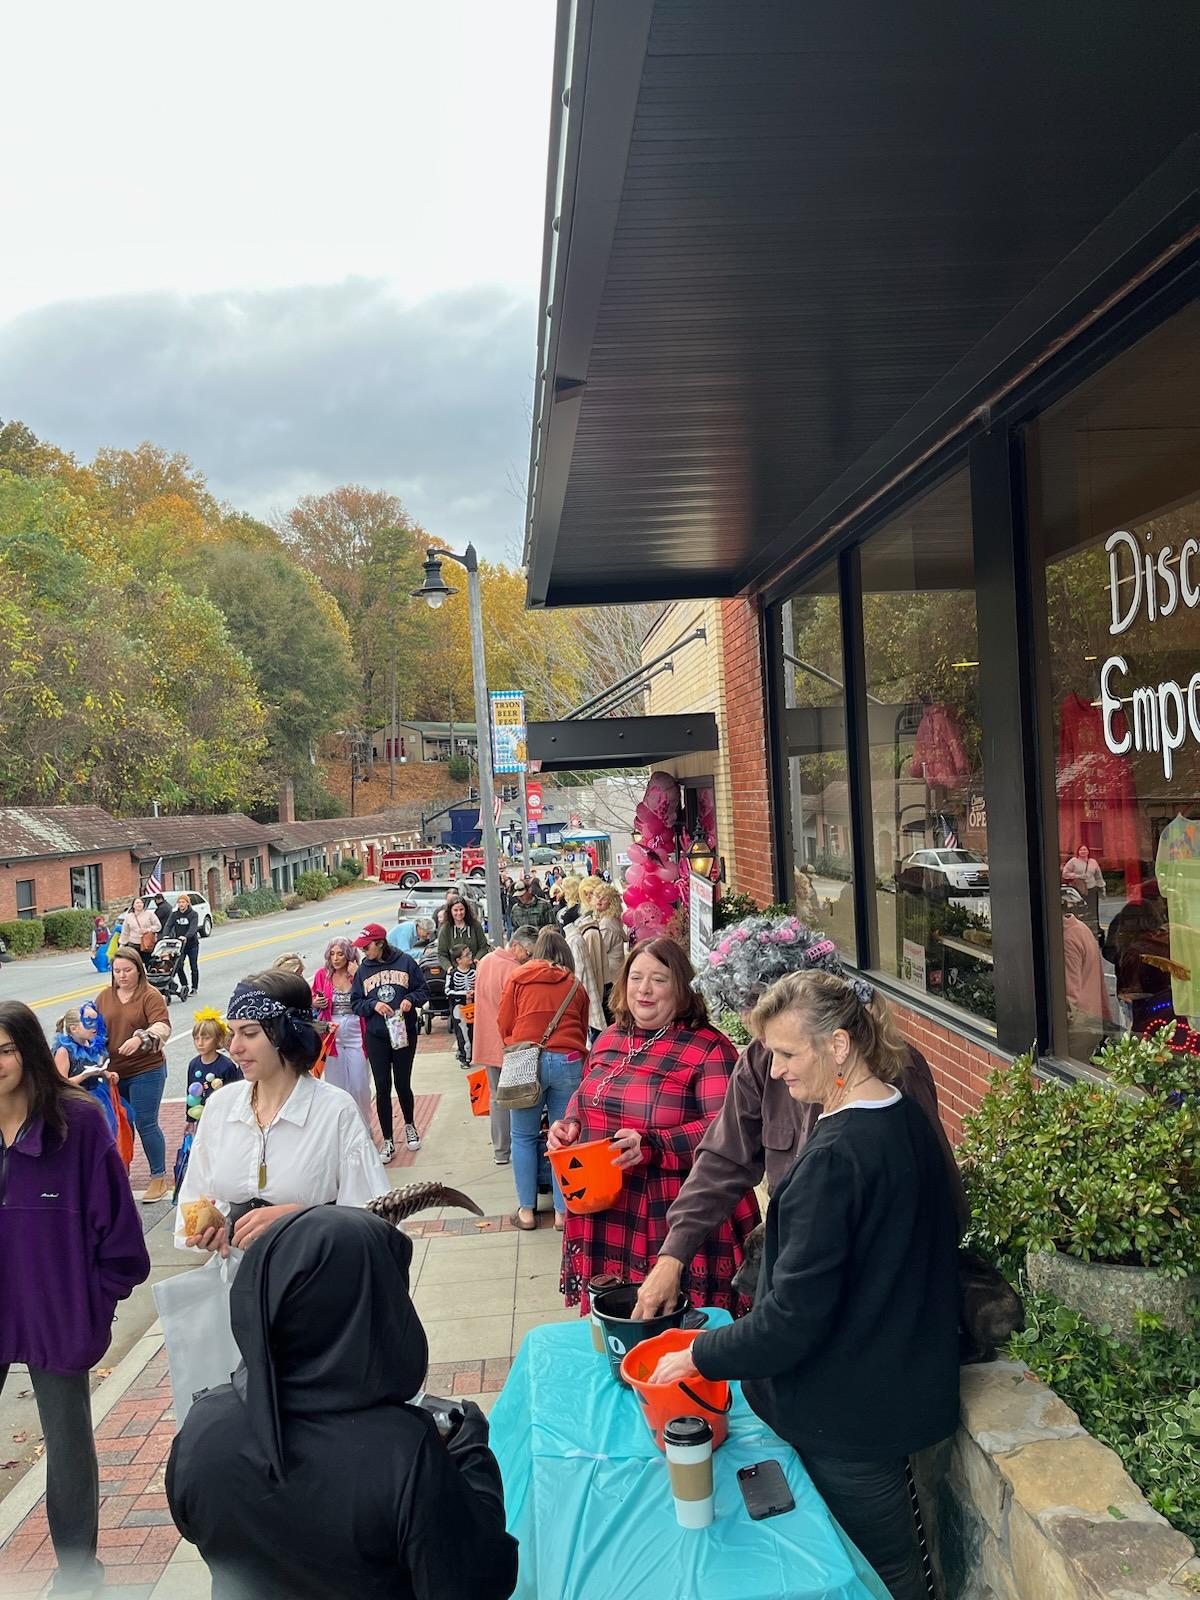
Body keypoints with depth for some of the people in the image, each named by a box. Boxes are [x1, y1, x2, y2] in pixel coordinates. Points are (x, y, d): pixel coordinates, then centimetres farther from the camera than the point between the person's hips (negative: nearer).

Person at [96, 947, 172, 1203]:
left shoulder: (150, 996, -7)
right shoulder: (104, 997, 9)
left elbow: (163, 1028, -18)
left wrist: (140, 1038, -36)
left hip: (145, 1071, -5)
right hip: (113, 1072, 5)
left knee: (146, 1124, -2)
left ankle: (159, 1178, 10)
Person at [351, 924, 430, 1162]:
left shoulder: (405, 962, -3)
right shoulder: (363, 970, 3)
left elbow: (423, 990, 4)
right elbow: (356, 1003, 5)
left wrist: (411, 999, -16)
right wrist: (374, 1004, -13)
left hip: (404, 1033, -1)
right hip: (376, 1037, 1)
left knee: (403, 1085, 8)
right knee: (382, 1088, 2)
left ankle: (409, 1126, 36)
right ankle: (388, 1141, 14)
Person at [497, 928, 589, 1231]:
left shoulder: (519, 976, 11)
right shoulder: (576, 986, 15)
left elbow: (504, 1023, 10)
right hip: (568, 1062, 1)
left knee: (524, 1137, 11)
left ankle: (526, 1210, 15)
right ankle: (563, 1211, 14)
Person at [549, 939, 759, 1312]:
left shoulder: (709, 1048, -10)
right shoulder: (610, 1039, 12)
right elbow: (585, 1097, 27)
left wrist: (651, 1145, -29)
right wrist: (570, 1125, 5)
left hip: (676, 1223, -6)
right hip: (604, 1220, 6)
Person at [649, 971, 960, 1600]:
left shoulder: (833, 1157, -30)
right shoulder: (909, 1118, -2)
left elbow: (793, 1318, -27)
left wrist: (699, 1355, -12)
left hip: (851, 1417, -8)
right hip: (904, 1387, 8)